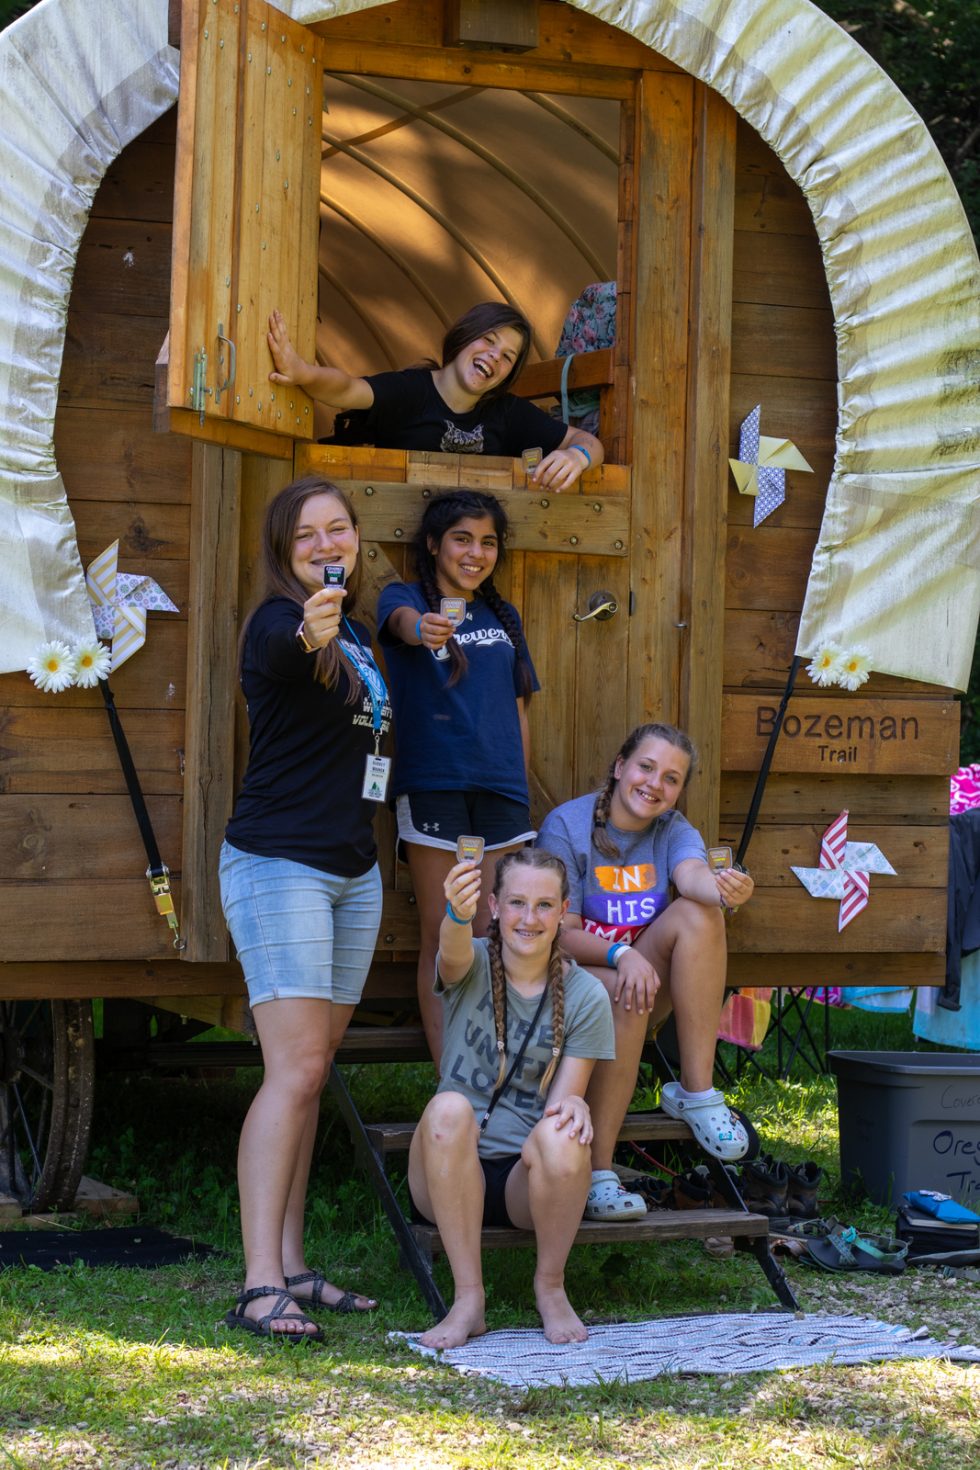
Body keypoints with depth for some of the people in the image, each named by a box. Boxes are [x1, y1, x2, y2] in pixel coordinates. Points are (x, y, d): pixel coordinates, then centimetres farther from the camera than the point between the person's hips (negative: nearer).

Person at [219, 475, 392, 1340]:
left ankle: (291, 1265, 14)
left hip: (354, 870, 8)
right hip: (279, 865, -8)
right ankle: (261, 1285, -14)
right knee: (294, 1070, -14)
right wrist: (311, 635, -59)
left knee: (313, 1072, 9)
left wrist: (379, 722, 9)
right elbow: (284, 653, -39)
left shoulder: (354, 629, 13)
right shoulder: (278, 623, -12)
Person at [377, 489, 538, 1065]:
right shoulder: (405, 598, 3)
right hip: (433, 782, -4)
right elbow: (403, 622, -23)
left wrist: (522, 791, 15)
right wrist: (422, 629, -46)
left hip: (500, 787, 4)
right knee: (441, 940, -2)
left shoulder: (504, 617, 17)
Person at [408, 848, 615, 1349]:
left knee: (558, 1138, -34)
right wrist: (458, 914, -52)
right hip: (453, 1176, 0)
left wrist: (572, 1106, -27)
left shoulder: (584, 996, 1)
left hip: (529, 1178, 0)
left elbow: (565, 1096, -1)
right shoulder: (472, 967, -1)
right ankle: (467, 1299, -25)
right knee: (449, 1108, -33)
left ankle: (550, 1286, -8)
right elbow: (453, 954, -27)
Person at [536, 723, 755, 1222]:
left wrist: (727, 891, -47)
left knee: (700, 914, -24)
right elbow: (561, 934, -13)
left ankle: (696, 1092, -25)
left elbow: (693, 875, -22)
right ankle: (596, 1174, -35)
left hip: (645, 975, 4)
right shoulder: (567, 826, -8)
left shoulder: (673, 830, 4)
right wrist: (620, 955, -32)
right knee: (625, 996, -38)